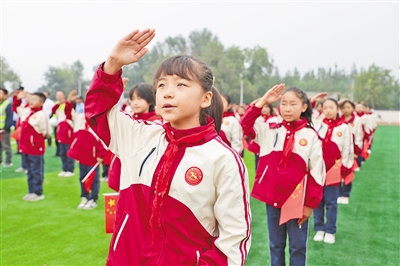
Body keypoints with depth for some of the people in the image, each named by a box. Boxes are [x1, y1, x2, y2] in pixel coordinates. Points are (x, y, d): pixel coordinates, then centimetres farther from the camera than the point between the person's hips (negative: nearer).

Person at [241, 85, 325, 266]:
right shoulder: (270, 131, 2)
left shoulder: (311, 136, -7)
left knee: (298, 247, 12)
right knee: (275, 245, 17)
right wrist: (263, 101, -7)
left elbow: (316, 172, -5)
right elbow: (246, 125, -3)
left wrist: (310, 203, -5)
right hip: (272, 198, 3)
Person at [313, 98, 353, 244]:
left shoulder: (344, 128, -2)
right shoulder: (317, 124, 0)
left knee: (331, 202, 6)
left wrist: (345, 168, 0)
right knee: (318, 201, 9)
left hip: (333, 170, -1)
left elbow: (348, 150, 1)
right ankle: (319, 229, 21)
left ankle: (330, 231, 17)